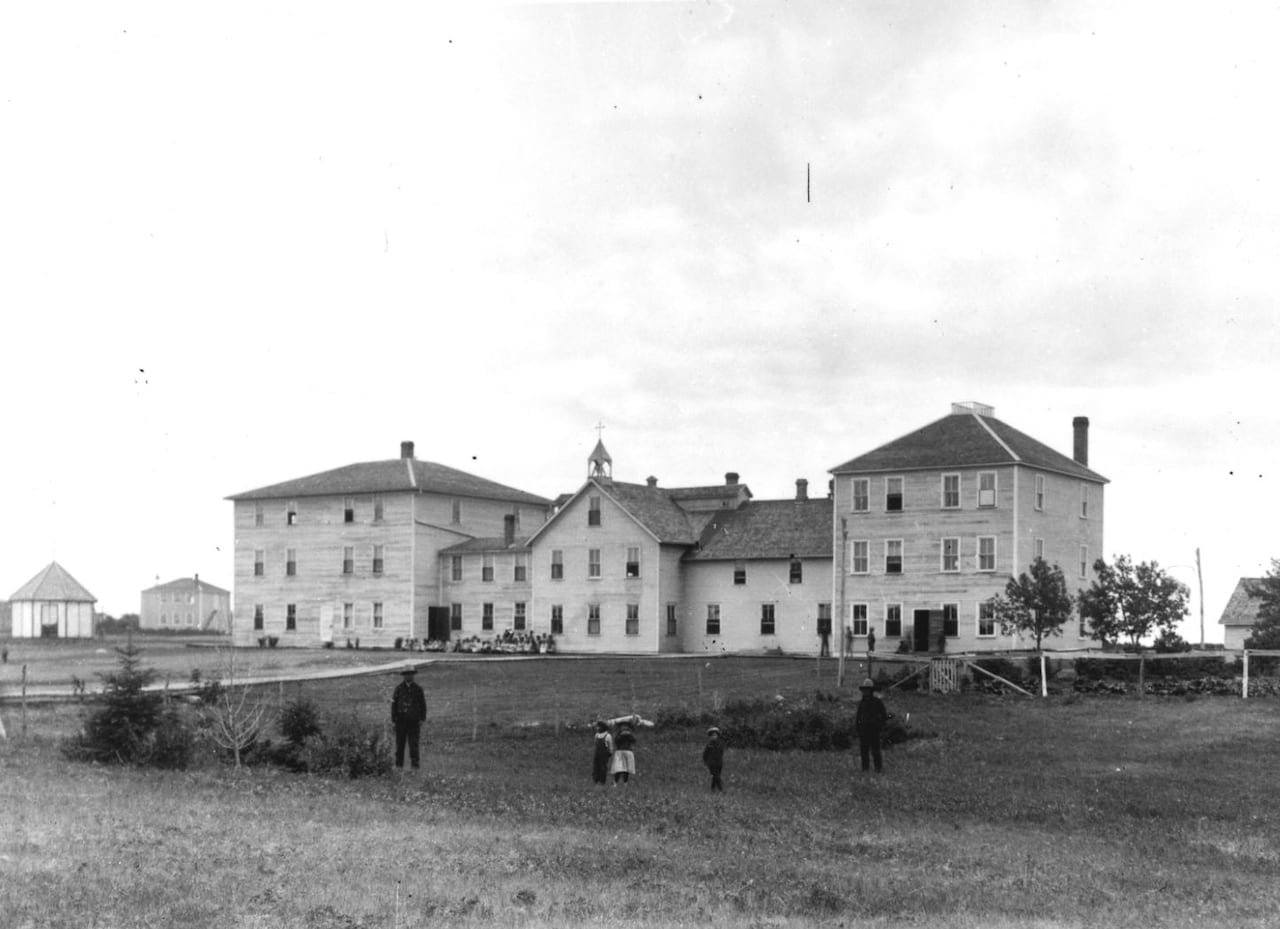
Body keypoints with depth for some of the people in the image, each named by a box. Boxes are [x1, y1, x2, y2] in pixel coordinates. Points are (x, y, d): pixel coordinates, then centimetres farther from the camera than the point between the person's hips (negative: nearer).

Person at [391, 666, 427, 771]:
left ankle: (415, 763, -6)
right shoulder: (399, 689, 7)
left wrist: (422, 719, 0)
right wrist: (393, 720, 0)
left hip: (413, 720, -1)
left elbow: (423, 705, 9)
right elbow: (394, 704, 6)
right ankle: (399, 764, 7)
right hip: (401, 720, 1)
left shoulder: (418, 689, 7)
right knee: (400, 743, 2)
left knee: (414, 742, -6)